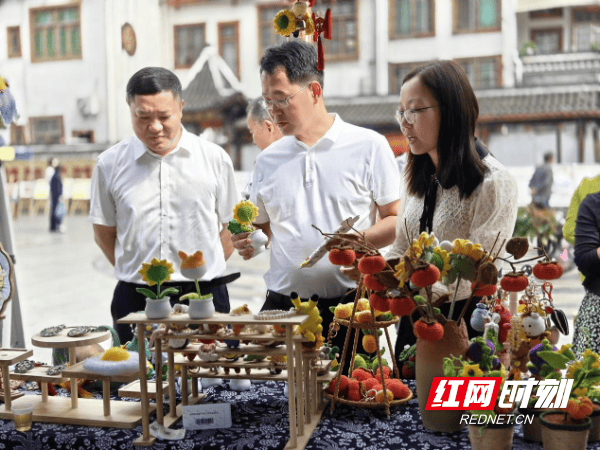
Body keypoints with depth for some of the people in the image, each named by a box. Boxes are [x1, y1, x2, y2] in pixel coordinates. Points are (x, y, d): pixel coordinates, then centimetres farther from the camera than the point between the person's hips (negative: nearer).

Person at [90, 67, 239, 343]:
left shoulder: (215, 159, 3)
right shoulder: (110, 164, 3)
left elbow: (231, 228, 9)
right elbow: (104, 232, 10)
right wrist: (140, 274, 6)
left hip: (204, 297, 0)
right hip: (135, 300, 0)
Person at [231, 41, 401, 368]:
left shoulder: (369, 147, 1)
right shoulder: (268, 160, 14)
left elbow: (398, 220, 0)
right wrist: (247, 240, 1)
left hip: (349, 305, -3)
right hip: (281, 306, 3)